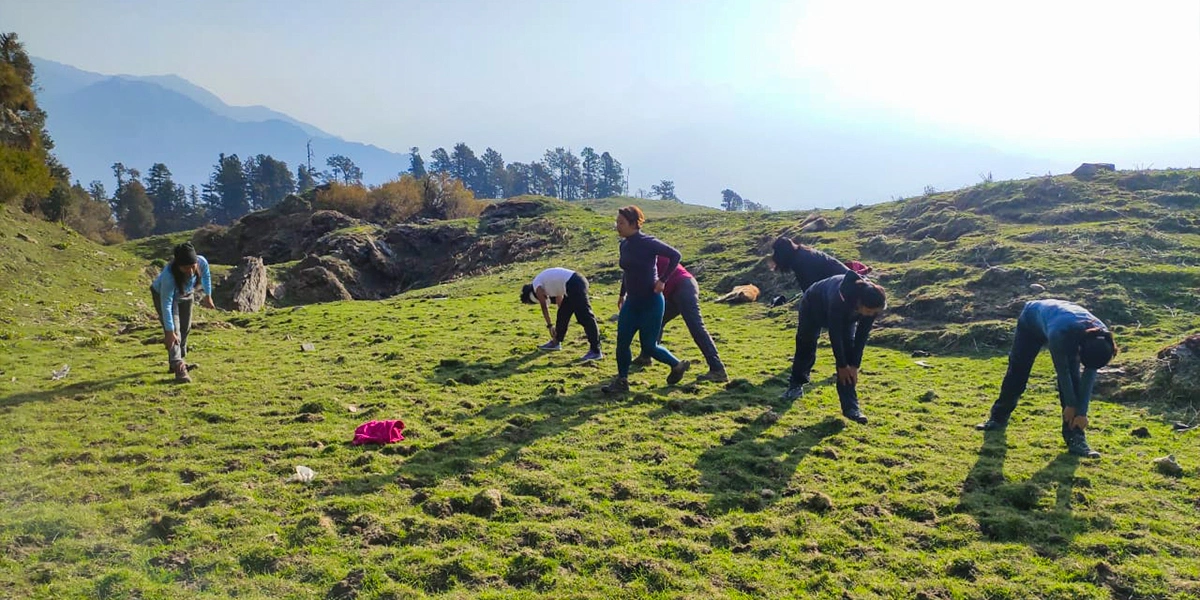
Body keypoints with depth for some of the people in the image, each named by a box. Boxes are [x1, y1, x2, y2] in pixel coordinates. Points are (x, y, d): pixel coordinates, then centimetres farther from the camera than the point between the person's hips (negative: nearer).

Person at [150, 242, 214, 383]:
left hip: (186, 294, 5)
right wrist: (169, 331, -39)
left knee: (185, 329, 14)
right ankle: (178, 367, -20)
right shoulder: (169, 275, -44)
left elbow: (206, 276, -7)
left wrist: (208, 295, 3)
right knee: (174, 331, -16)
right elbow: (166, 304, -39)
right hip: (162, 294, -5)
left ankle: (179, 360, 32)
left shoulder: (202, 262, -34)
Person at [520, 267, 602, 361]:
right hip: (576, 283, 10)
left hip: (574, 285, -10)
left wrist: (549, 325, 16)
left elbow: (544, 307, 6)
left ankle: (595, 351, -13)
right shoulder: (545, 282, 28)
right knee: (563, 313, 21)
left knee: (585, 317, -11)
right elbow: (559, 300, 33)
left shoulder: (537, 286, 3)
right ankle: (556, 342, 33)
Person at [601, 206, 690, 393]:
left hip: (651, 302, -7)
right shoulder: (624, 244, 5)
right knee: (622, 341, 2)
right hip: (632, 302, 7)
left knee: (649, 346, 0)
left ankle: (678, 365, 25)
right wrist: (622, 294, 20)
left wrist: (662, 280, -16)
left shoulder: (648, 243, -17)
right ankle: (621, 381, 14)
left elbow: (675, 255, -14)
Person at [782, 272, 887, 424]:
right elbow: (835, 333, -35)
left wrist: (855, 365, -19)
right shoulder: (840, 298, -46)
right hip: (814, 305, -4)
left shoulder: (873, 304, -32)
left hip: (847, 315, 4)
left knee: (849, 352, -11)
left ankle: (850, 406, -10)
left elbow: (862, 335, -20)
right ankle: (796, 385, 35)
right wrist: (842, 365, -25)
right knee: (805, 347, 8)